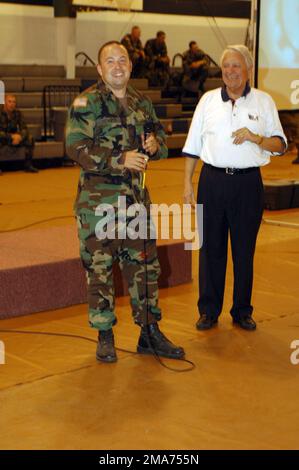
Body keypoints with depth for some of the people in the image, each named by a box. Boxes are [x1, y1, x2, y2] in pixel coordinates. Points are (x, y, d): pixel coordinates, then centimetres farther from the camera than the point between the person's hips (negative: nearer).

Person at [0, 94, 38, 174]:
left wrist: (19, 136, -29)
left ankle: (28, 165, -6)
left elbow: (24, 129, -7)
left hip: (14, 138, 4)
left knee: (30, 139, -17)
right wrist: (12, 136, -33)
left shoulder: (17, 113, -6)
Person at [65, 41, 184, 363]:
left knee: (145, 263, 9)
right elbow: (76, 146, -16)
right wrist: (120, 159, -22)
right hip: (98, 200, -5)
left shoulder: (141, 103, 12)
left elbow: (161, 139, 22)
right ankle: (105, 337, 14)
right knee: (99, 267, 1)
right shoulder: (87, 103, -6)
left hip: (136, 197, 6)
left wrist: (155, 144, -3)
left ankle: (150, 333, 21)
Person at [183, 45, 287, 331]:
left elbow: (280, 145, 3)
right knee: (211, 247, 6)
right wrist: (187, 183, 4)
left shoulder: (263, 101, 4)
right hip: (213, 181, 1)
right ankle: (209, 311, 18)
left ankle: (242, 311, 20)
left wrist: (255, 137, -14)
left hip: (248, 182, -1)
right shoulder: (208, 100, 7)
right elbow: (193, 146, 9)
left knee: (244, 250, 6)